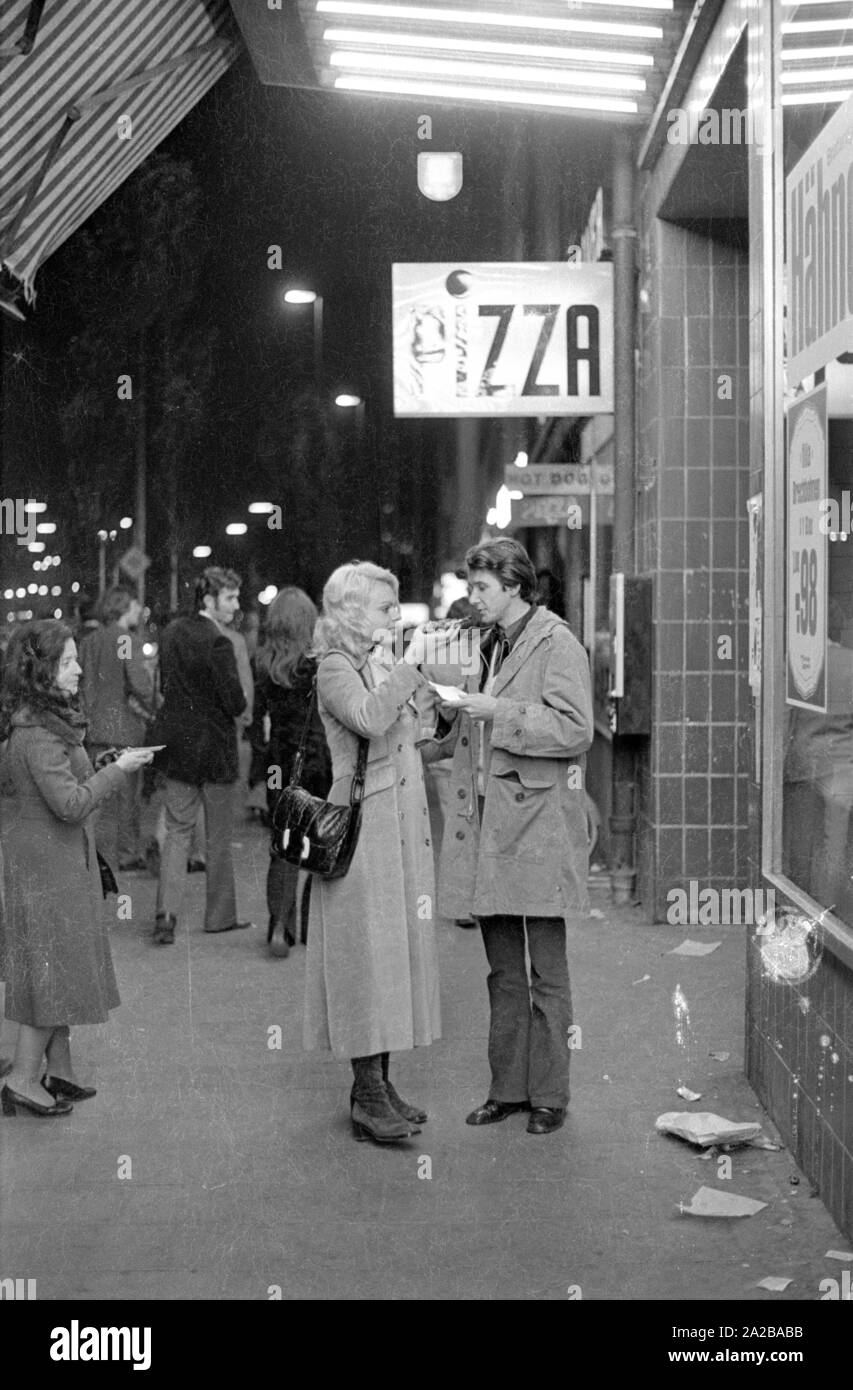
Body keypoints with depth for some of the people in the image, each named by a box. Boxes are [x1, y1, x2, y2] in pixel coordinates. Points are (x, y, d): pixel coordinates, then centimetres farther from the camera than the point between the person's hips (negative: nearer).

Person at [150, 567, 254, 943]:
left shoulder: (172, 631, 3)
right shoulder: (217, 643, -20)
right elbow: (235, 703, -20)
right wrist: (237, 703, 1)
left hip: (175, 741, 6)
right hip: (212, 746, -6)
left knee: (177, 830, 10)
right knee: (219, 837, 9)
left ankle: (166, 913, -1)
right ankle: (220, 916, 19)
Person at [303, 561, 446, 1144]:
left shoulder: (383, 665, 16)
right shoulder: (336, 668, -9)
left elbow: (414, 729, 16)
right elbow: (369, 719, -29)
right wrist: (410, 664, -22)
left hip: (401, 827, 9)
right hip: (363, 827, -9)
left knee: (397, 949, 10)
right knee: (367, 950, -6)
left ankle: (379, 1084, 18)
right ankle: (368, 1096, 0)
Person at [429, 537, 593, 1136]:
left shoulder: (556, 643, -7)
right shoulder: (494, 645, 17)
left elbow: (575, 729, -16)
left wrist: (497, 713, -17)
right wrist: (460, 715, 11)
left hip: (538, 826, -7)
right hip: (489, 828, 8)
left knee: (547, 971, 2)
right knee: (503, 970, 12)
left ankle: (549, 1095, 10)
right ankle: (508, 1088, 21)